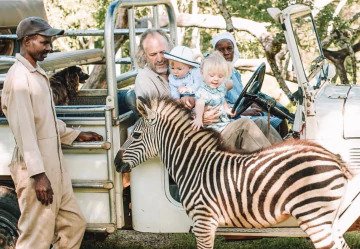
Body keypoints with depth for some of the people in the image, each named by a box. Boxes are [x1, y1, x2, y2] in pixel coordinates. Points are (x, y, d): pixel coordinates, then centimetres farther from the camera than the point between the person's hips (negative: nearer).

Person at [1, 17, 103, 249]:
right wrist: (38, 174, -25)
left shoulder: (38, 74, 15)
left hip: (54, 164, 10)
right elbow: (24, 129, -22)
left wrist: (76, 135, 26)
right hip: (36, 168, -10)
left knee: (75, 224, 16)